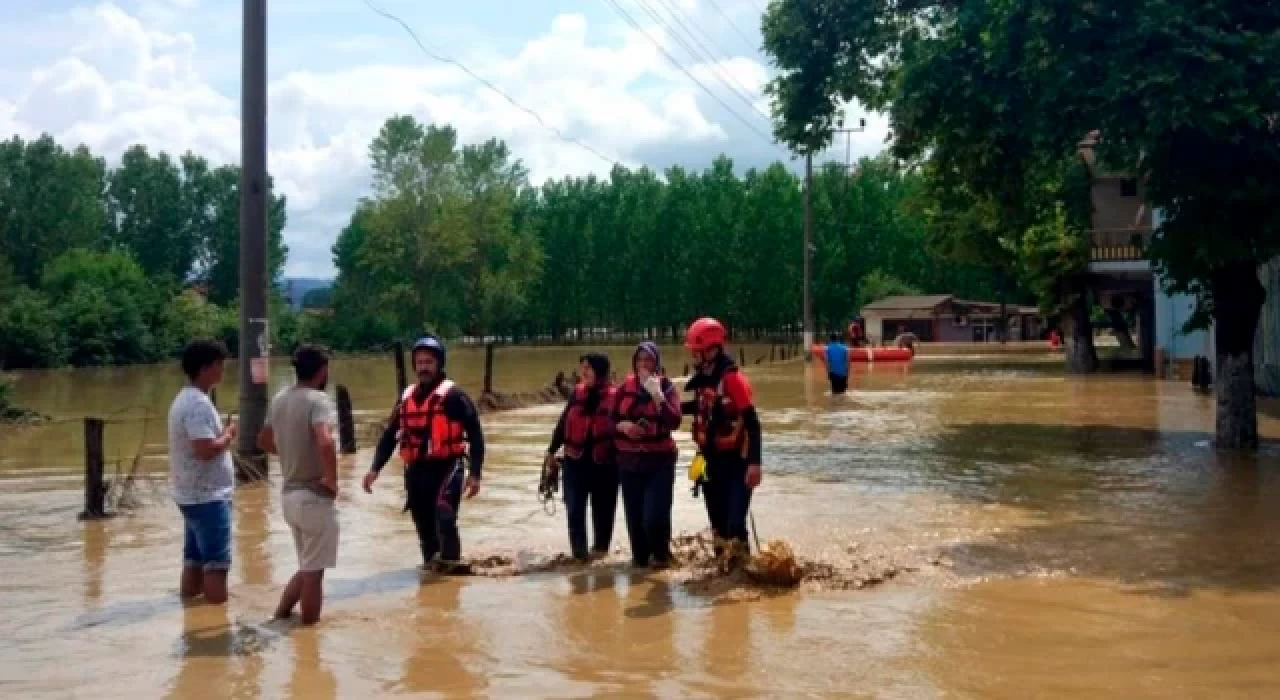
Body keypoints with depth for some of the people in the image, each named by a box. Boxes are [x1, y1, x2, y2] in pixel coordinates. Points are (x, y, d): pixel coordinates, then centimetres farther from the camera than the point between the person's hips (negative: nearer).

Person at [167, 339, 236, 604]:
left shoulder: (185, 399, 14)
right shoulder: (198, 403, -18)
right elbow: (205, 449, -26)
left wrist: (222, 435, 10)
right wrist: (228, 435, -11)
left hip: (194, 494, 10)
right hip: (208, 496, -10)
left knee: (194, 560, 12)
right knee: (216, 564, -6)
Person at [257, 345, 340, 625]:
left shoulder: (279, 399, 8)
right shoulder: (318, 400, -17)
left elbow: (264, 441, 22)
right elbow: (325, 443, -34)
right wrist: (332, 480, -21)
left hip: (289, 494, 8)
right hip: (315, 497, -8)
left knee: (306, 567, 22)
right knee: (313, 571, 2)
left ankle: (279, 617, 22)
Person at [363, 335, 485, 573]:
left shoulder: (453, 395, -5)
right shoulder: (406, 398, 12)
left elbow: (475, 435, -7)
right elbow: (390, 435, 15)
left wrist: (474, 474, -14)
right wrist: (375, 469, 3)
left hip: (447, 466, -6)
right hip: (416, 471, 6)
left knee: (443, 515, -25)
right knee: (424, 525, 10)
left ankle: (451, 561, -19)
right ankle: (432, 561, 23)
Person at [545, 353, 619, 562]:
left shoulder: (615, 395, -8)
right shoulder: (578, 393, 5)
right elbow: (564, 422, 12)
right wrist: (552, 451, 14)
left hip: (604, 461, -3)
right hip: (575, 459, 3)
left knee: (602, 508, 8)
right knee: (574, 507, 0)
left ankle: (600, 547, 25)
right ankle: (579, 550, 7)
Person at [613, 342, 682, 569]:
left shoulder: (666, 387, -3)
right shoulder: (625, 387, 6)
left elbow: (674, 422, -16)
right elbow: (612, 420, 10)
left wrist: (657, 395, -23)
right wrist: (622, 425, -11)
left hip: (660, 460, -3)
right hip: (629, 460, 3)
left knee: (654, 515, -12)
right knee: (634, 514, 4)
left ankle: (661, 555, 14)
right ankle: (639, 556, 24)